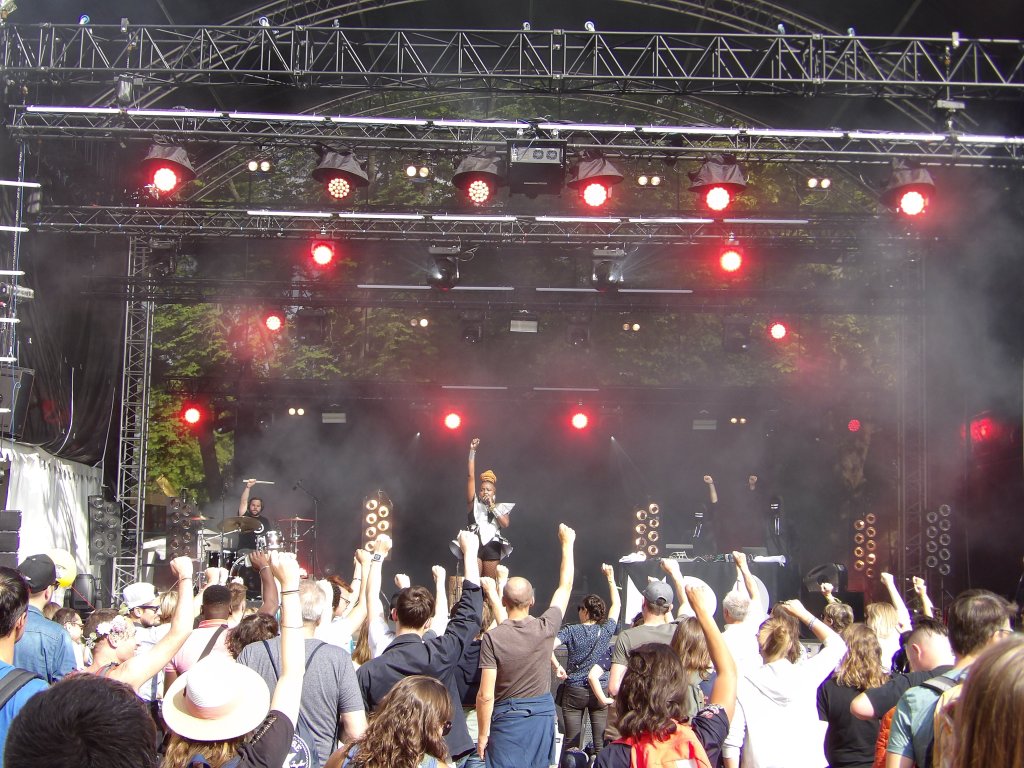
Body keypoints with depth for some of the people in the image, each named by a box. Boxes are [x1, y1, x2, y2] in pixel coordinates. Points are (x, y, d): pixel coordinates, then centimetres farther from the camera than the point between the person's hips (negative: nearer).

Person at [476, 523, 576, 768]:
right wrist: (567, 544, 19)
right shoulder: (545, 629, -7)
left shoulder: (492, 638, -14)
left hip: (507, 718, -3)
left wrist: (483, 734, -3)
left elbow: (485, 696, -15)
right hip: (543, 713, 3)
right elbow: (565, 586, 9)